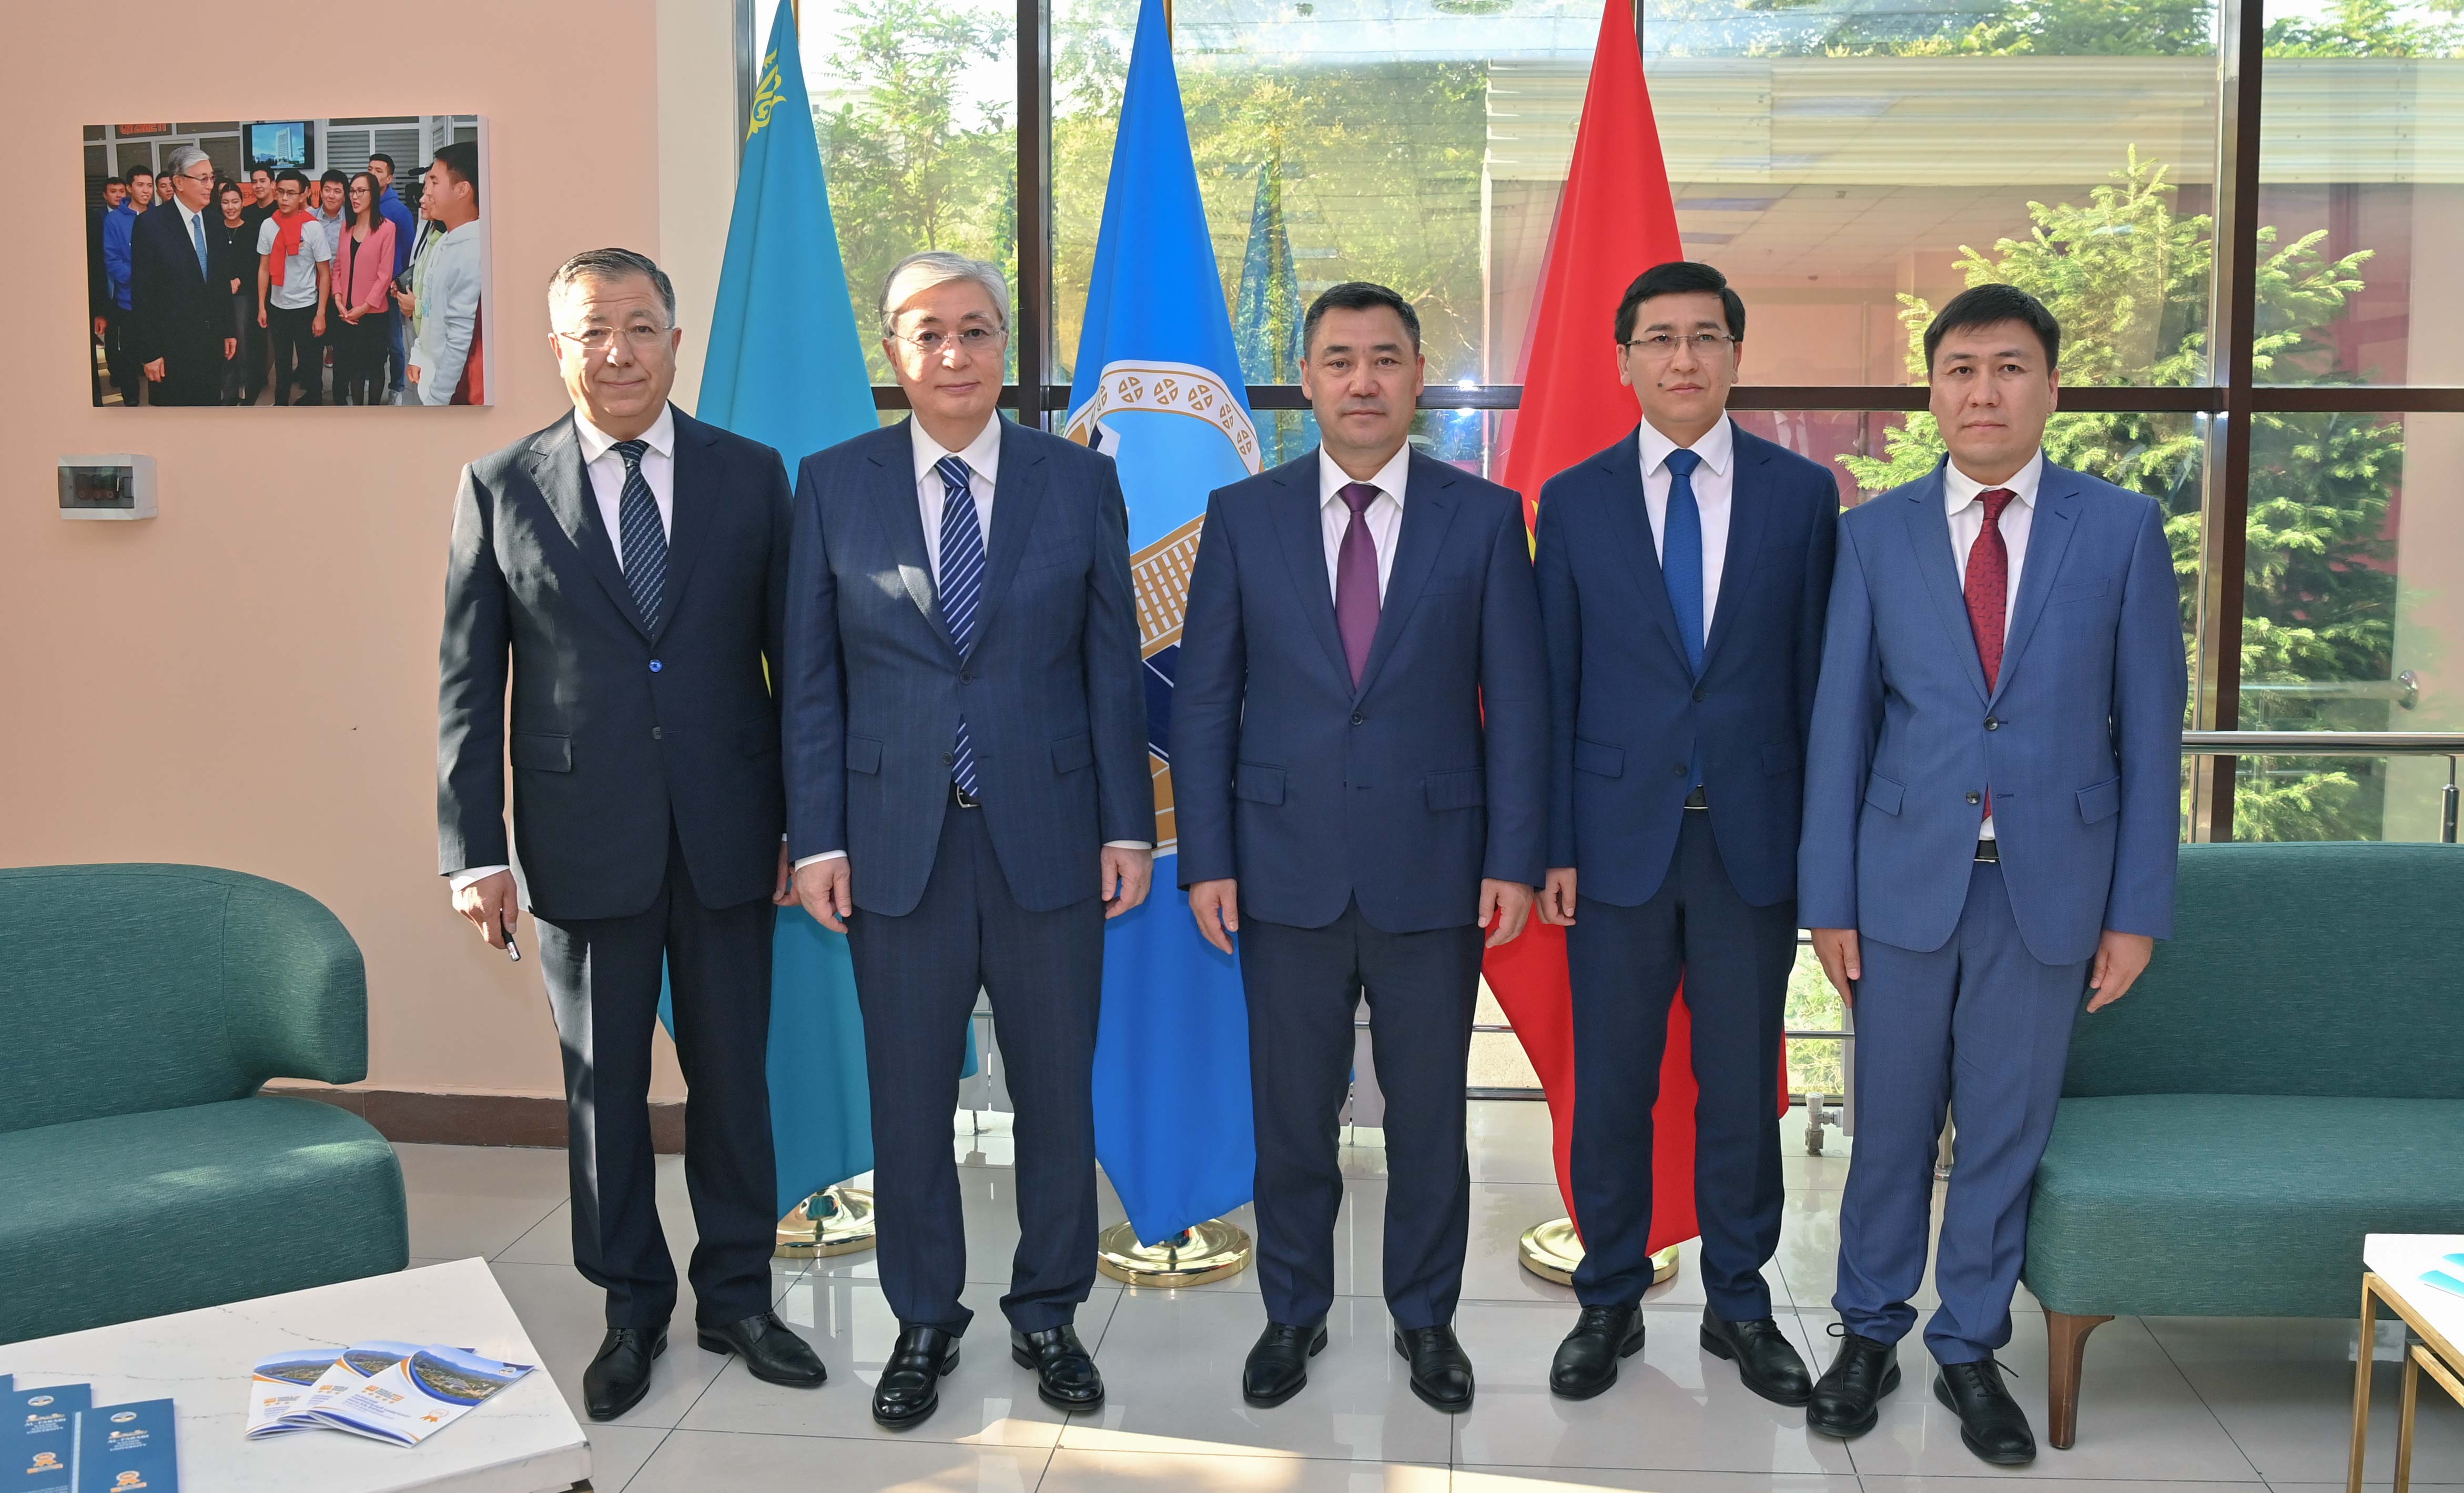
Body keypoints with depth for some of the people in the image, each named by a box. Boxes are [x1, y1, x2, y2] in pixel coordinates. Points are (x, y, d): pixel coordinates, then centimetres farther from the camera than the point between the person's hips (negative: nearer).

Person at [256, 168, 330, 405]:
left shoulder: (313, 228, -11)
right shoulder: (268, 226, -2)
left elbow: (325, 274, -8)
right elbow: (264, 269, 6)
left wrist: (321, 314, -11)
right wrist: (261, 307, 4)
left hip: (306, 307, -4)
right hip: (277, 306, 4)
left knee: (310, 362, 6)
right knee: (281, 361, 16)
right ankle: (281, 404, 29)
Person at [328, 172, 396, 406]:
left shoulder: (386, 228, -9)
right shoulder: (347, 227, 9)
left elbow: (385, 274, -11)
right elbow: (338, 266, 10)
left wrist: (365, 307, -13)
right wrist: (338, 300, -4)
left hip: (372, 312, -5)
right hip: (345, 311, 5)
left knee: (374, 364, 6)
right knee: (352, 362, 7)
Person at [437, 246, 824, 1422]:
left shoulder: (750, 476, 3)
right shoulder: (501, 487, 1)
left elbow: (793, 657, 4)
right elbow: (468, 684, 0)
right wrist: (473, 852, -5)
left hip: (725, 833, 1)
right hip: (583, 840, 0)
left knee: (733, 1075, 11)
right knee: (604, 1088, 11)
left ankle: (736, 1296, 28)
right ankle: (632, 1310, 29)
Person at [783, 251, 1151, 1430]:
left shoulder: (1079, 481, 3)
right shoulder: (832, 485, 3)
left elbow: (1113, 665, 3)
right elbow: (812, 680, 3)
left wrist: (1128, 827, -1)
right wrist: (816, 840, -2)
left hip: (1048, 837, 0)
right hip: (897, 842, 0)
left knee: (1058, 1093, 9)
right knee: (908, 1099, 9)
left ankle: (1048, 1314, 28)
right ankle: (924, 1323, 27)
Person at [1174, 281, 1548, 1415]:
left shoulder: (1484, 517, 1)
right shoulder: (1242, 517, 2)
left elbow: (1517, 699, 0)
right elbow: (1205, 700, 2)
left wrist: (1513, 859, -5)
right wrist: (1206, 860, -3)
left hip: (1432, 871, 0)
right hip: (1287, 872, 1)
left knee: (1429, 1115, 11)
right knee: (1291, 1112, 11)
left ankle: (1426, 1317, 30)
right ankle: (1293, 1312, 30)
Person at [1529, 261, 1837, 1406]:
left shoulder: (1800, 493, 3)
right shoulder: (1573, 499, 3)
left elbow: (1815, 675, 3)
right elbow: (1553, 688, 2)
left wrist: (1820, 837, -1)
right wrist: (1554, 846, -3)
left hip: (1753, 838, 0)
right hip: (1619, 836, 0)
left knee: (1743, 1085, 9)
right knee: (1610, 1086, 8)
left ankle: (1739, 1304, 26)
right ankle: (1609, 1302, 24)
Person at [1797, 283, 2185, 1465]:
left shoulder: (2124, 530, 0)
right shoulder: (1875, 534, 2)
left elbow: (2149, 729, 1)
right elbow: (1840, 721, 1)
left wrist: (2138, 909, -2)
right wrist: (1827, 895, -2)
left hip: (2051, 883, 0)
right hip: (1907, 877, 0)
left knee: (2006, 1128, 10)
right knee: (1893, 1123, 10)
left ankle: (1971, 1349, 27)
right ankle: (1870, 1334, 28)